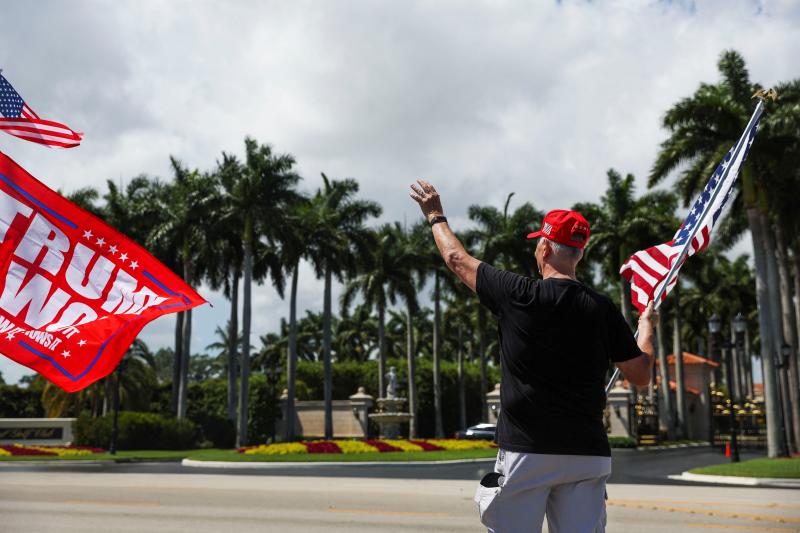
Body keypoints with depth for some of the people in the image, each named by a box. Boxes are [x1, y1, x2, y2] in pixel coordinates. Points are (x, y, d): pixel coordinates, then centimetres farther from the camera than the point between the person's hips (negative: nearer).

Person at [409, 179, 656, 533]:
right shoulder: (602, 310, 1)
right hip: (587, 453, 3)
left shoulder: (518, 296, -6)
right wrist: (646, 327, 27)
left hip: (526, 451, -3)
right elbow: (641, 376, 8)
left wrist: (435, 217, 26)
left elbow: (457, 259, 8)